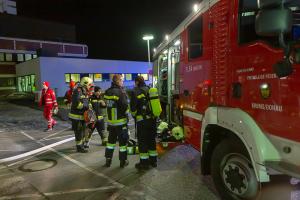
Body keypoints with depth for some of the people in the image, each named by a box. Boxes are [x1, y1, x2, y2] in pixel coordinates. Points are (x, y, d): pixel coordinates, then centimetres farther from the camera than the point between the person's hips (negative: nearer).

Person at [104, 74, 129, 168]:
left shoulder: (107, 92, 3)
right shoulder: (121, 92, -18)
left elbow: (107, 104, 10)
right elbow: (125, 106, -20)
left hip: (110, 121, 6)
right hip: (121, 122, -6)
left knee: (111, 140, 18)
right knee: (123, 141, 7)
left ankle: (108, 160, 24)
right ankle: (123, 161, 16)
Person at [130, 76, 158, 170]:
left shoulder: (136, 92, -9)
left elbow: (133, 107, -8)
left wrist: (134, 115, 11)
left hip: (142, 120, -6)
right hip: (152, 119, 6)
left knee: (142, 141, 3)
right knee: (152, 139, 16)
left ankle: (144, 162, 7)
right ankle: (153, 160, 24)